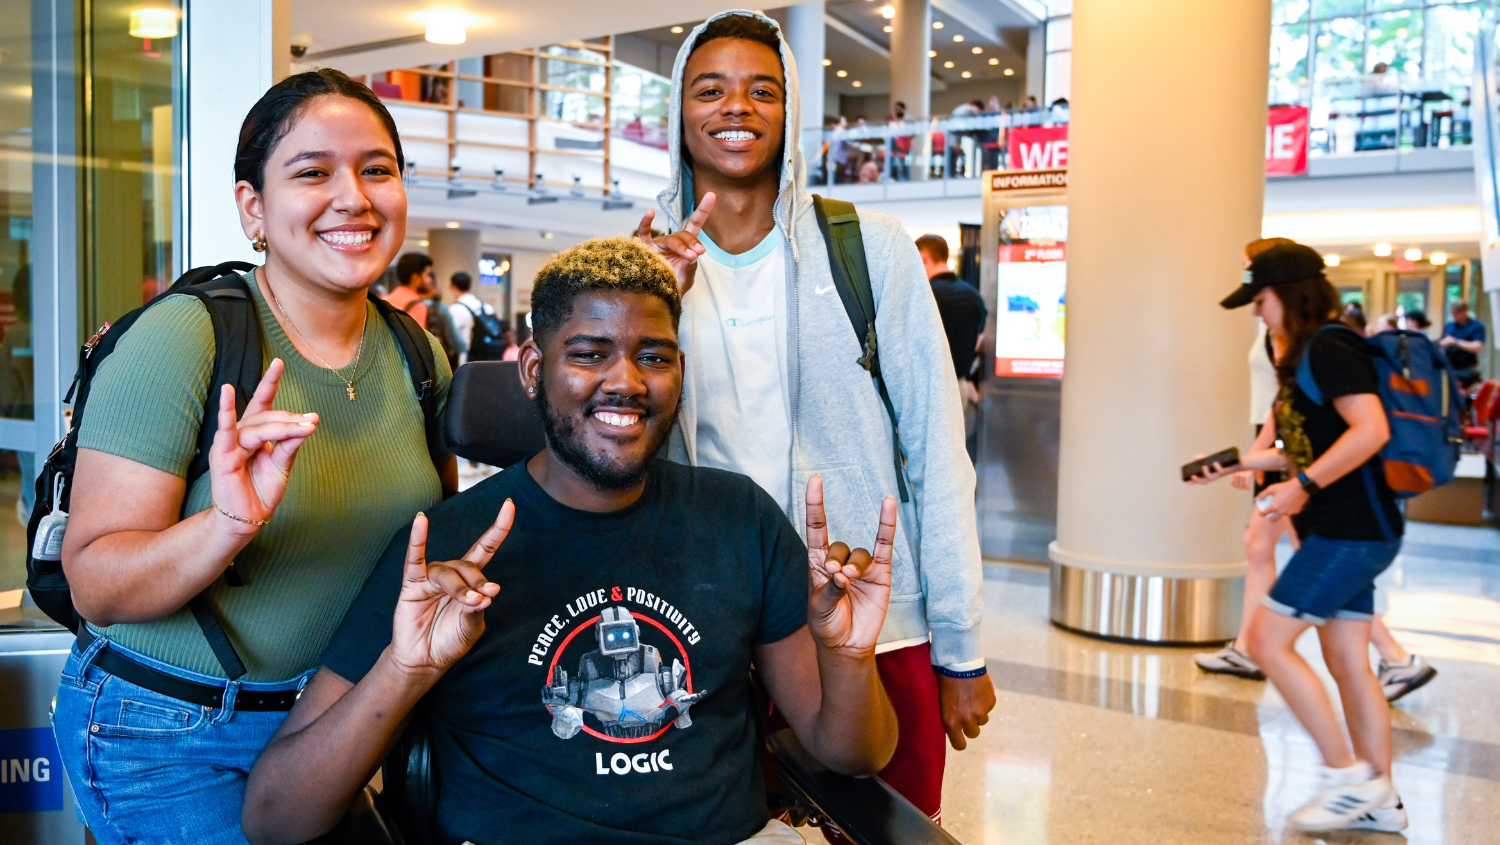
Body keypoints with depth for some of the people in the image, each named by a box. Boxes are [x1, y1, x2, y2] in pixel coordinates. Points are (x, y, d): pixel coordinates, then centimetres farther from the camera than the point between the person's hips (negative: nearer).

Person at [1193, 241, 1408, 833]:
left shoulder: (1328, 348, -13)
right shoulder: (1309, 355, 17)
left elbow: (1371, 429, -25)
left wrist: (1303, 486, -24)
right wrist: (1239, 462, 12)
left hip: (1350, 533, -10)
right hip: (1342, 533, 10)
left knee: (1267, 640, -9)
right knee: (1348, 665, 11)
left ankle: (1348, 775, 0)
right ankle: (1380, 801, 19)